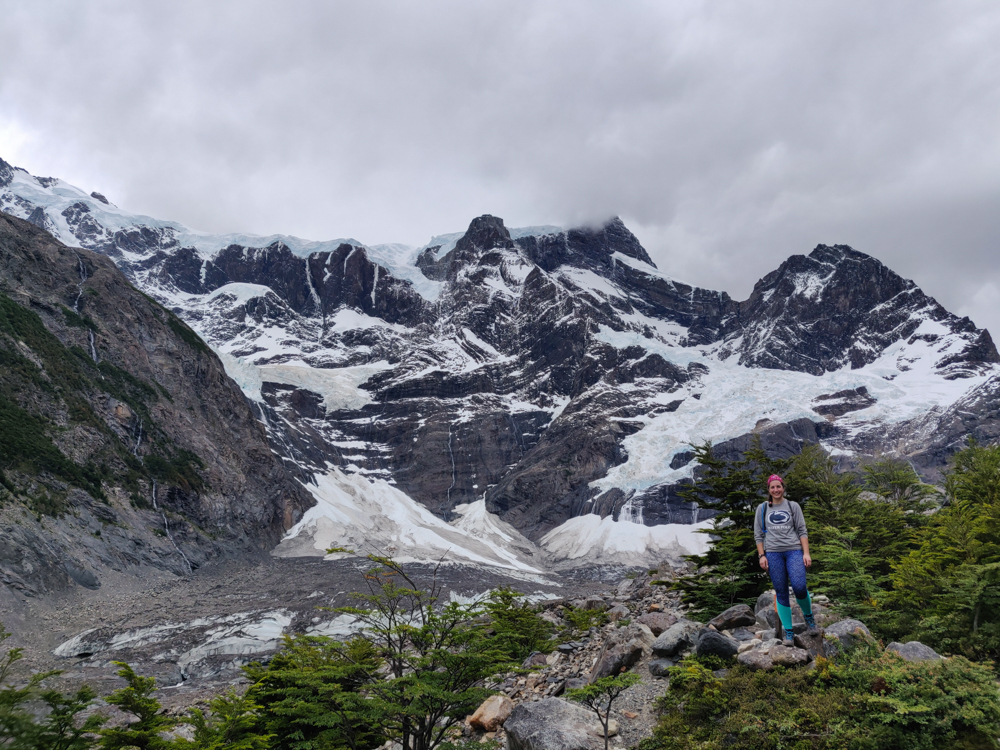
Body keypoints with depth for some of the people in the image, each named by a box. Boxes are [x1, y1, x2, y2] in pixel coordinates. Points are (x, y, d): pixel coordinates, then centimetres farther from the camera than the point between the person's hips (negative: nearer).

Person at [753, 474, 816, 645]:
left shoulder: (793, 506, 11)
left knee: (799, 586, -18)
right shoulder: (762, 509, 12)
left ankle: (808, 615, 12)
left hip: (793, 550, -1)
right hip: (773, 553, 1)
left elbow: (802, 531, 7)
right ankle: (787, 631, 5)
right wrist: (761, 555, 2)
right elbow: (758, 534, 12)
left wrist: (806, 553, -3)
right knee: (781, 592, -2)